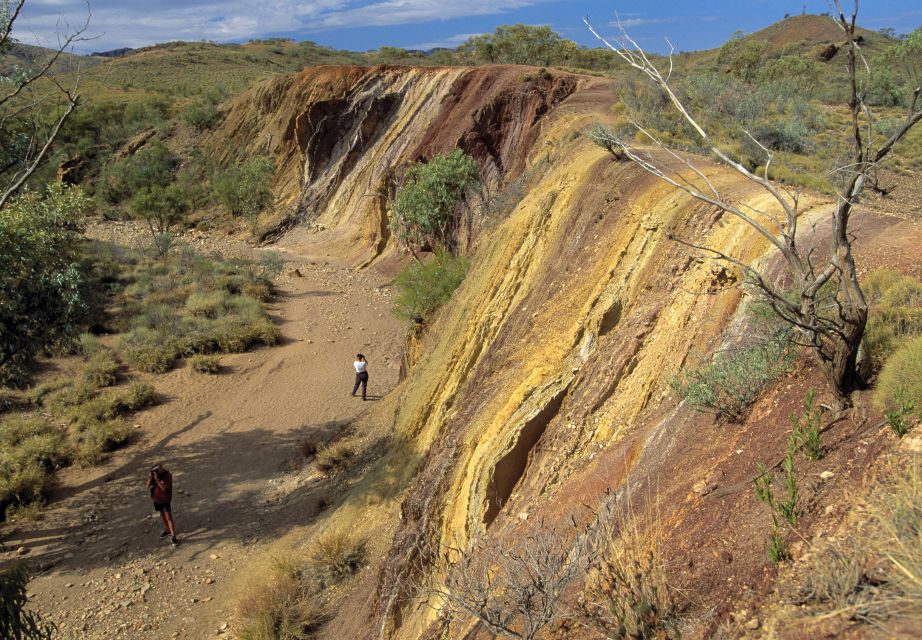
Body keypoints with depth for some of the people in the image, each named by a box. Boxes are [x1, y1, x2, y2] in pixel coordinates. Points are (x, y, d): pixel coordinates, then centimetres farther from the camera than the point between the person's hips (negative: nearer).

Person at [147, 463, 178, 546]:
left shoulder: (167, 476, -23)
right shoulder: (153, 475, -8)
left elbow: (163, 488, -28)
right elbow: (148, 486, -12)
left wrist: (157, 479, -35)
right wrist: (150, 477, -26)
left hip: (165, 500, -6)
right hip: (157, 499, 6)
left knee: (169, 518, -7)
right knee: (162, 515, 21)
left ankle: (173, 537, -5)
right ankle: (168, 530, 41)